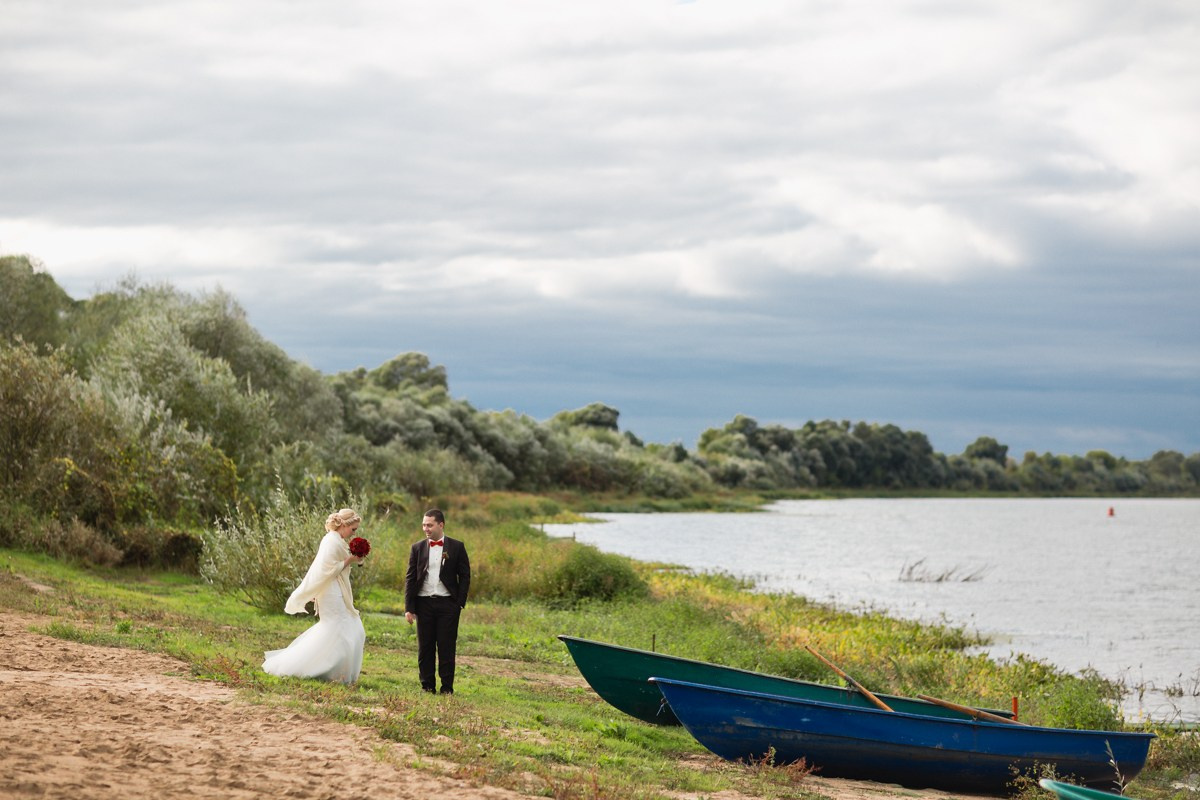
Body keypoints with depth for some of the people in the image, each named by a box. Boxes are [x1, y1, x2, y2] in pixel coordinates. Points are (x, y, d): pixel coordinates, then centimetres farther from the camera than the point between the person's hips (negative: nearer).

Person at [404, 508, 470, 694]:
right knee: (425, 647, 5)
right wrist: (409, 608, 1)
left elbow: (465, 576, 4)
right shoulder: (417, 548, 7)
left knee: (447, 647, -1)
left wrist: (460, 603, -5)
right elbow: (410, 578, 7)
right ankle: (427, 687, 12)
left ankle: (447, 688, 5)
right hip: (424, 603, 2)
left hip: (447, 603, -2)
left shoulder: (457, 547, 2)